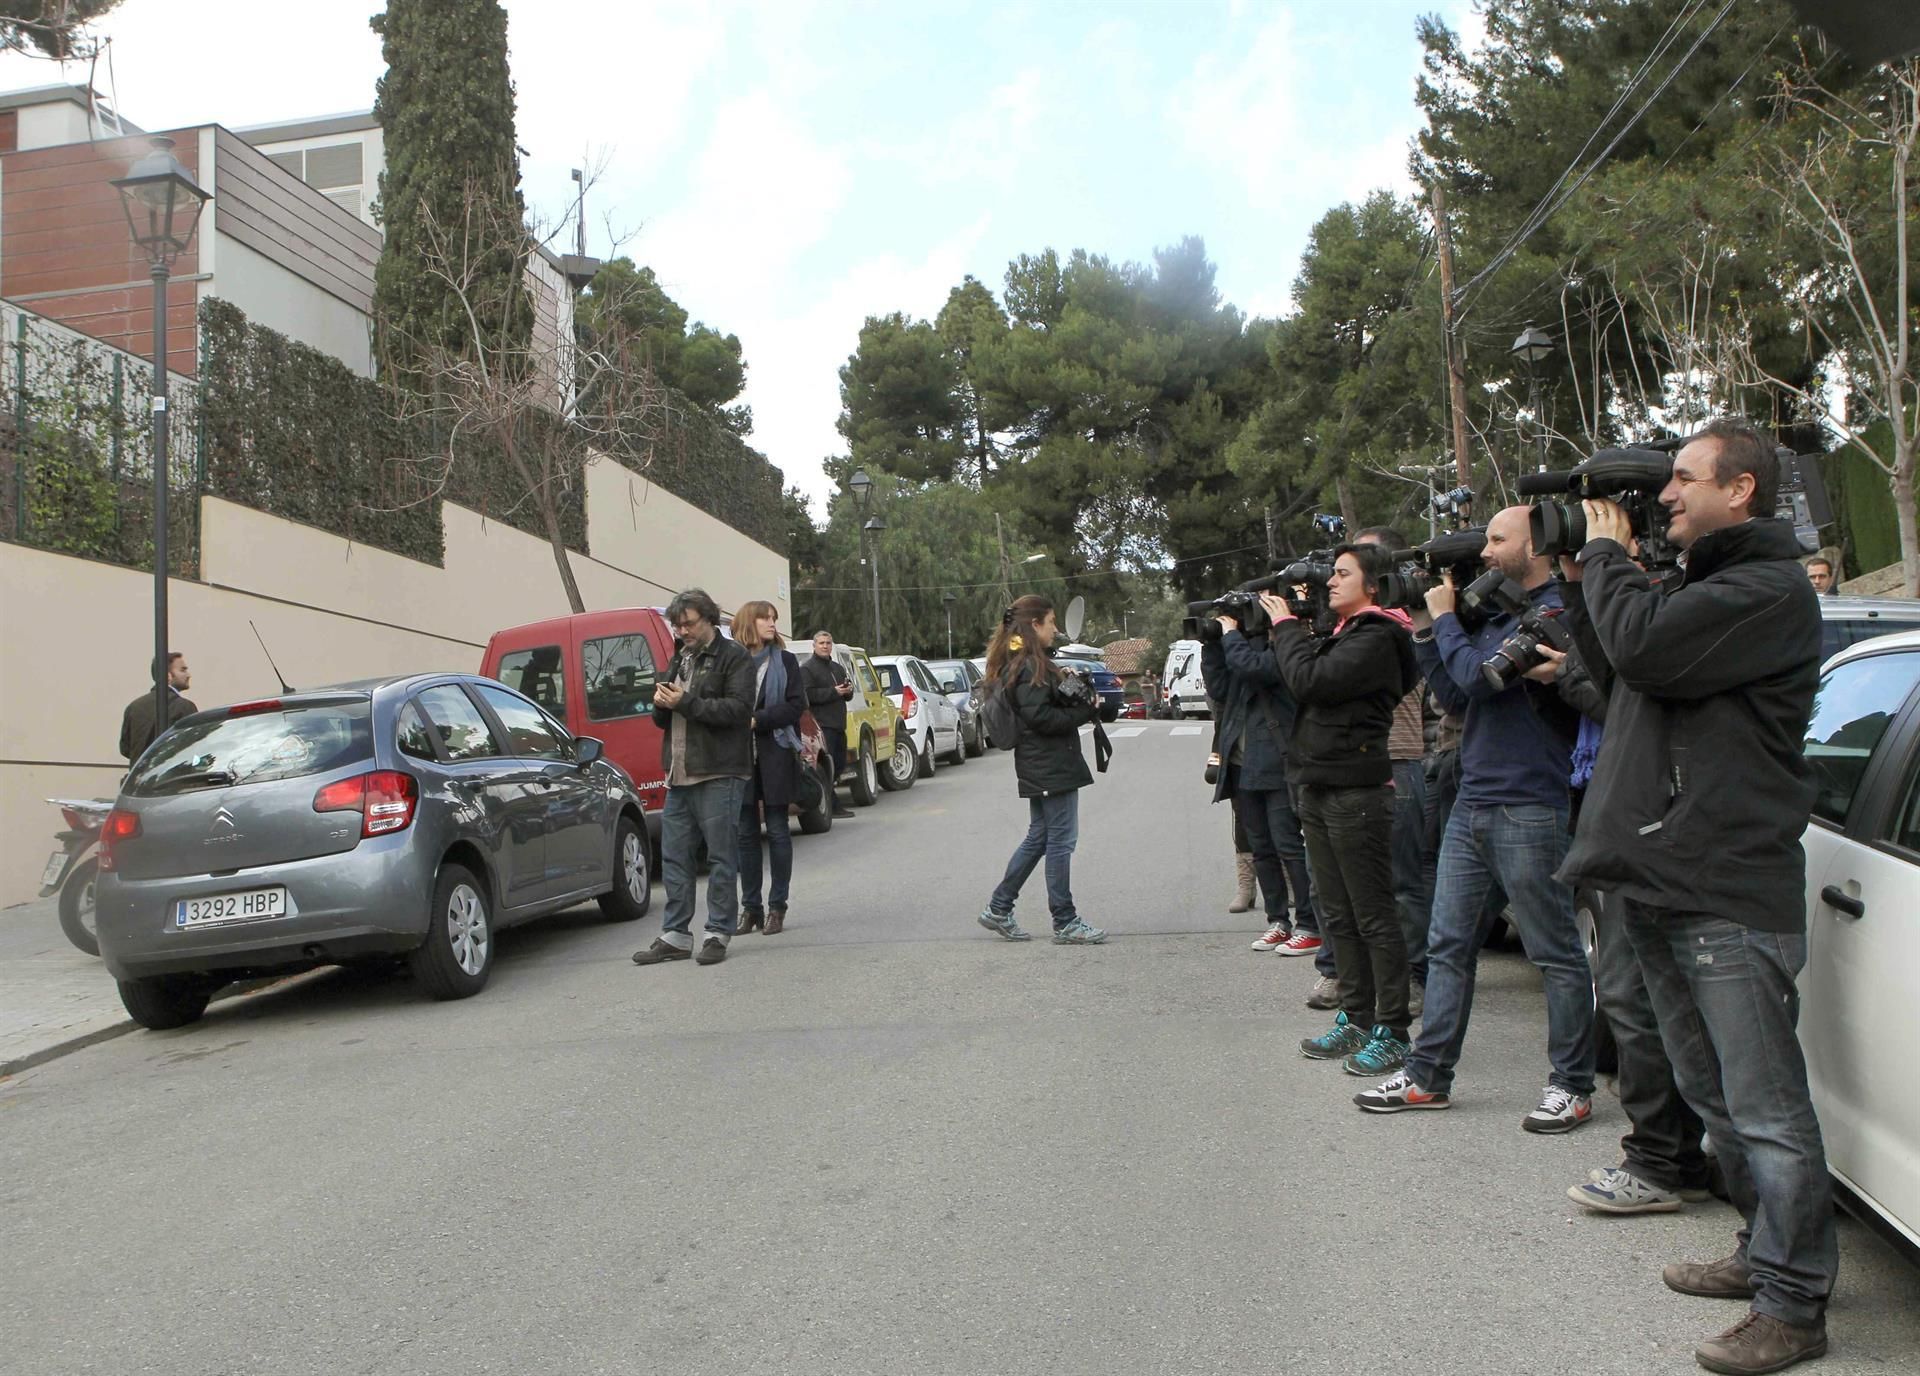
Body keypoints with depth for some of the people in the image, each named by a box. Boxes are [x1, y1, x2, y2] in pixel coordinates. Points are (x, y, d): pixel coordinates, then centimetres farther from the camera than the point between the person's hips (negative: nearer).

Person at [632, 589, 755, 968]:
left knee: (721, 857, -2)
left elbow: (739, 709, -15)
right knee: (674, 858, 8)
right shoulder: (678, 659, 21)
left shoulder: (734, 657, -2)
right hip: (679, 774, 8)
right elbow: (663, 719, 25)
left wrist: (686, 702, -16)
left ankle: (718, 934, 5)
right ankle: (675, 936, 14)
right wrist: (661, 705, 1)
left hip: (718, 774, -8)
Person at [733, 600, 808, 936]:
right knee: (746, 832, 6)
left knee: (777, 831, 3)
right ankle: (750, 907, 14)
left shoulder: (785, 661, 4)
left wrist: (757, 720, -13)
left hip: (775, 755, -1)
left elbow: (796, 705, -4)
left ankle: (777, 907, 10)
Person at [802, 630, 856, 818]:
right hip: (822, 725, -9)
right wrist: (833, 692, -18)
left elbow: (848, 694, 31)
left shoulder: (838, 668, 24)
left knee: (839, 765, 11)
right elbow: (808, 695, -16)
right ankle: (833, 806, -12)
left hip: (838, 725, 9)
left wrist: (849, 690, 6)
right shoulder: (807, 669, -3)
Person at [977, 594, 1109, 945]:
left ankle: (998, 909, 21)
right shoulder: (1030, 666, -17)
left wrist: (1072, 690, 2)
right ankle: (1065, 923, 5)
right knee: (1060, 840, -3)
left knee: (1039, 836, 17)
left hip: (1039, 766, 10)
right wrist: (1086, 711, -15)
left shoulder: (1013, 662, 14)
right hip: (1052, 766, -10)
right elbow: (1040, 716, -23)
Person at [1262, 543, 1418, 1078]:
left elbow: (1310, 681, -21)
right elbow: (1300, 680, 14)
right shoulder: (1344, 634, 17)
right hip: (1318, 787, 10)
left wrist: (1286, 625, -7)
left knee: (1374, 916, -2)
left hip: (1357, 792, -10)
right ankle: (1355, 1018, 24)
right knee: (1337, 914, 15)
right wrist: (1287, 625, 6)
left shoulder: (1376, 638, -12)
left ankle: (1391, 1031, 5)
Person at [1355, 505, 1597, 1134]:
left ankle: (1572, 1084, 15)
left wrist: (1444, 617, -6)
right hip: (1471, 805, 9)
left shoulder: (1551, 613, -12)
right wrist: (1429, 632, 8)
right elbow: (1456, 699, 17)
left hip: (1528, 811, -9)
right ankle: (1428, 1075, 16)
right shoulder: (1497, 613, 17)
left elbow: (1478, 678, -21)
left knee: (1556, 952, 4)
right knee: (1448, 945, 10)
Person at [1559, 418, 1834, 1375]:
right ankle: (1767, 1253, 34)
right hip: (1660, 883, 10)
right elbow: (1615, 673, 22)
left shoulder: (1771, 590, -11)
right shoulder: (1700, 587, 20)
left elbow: (1641, 648, -23)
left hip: (1730, 893, -10)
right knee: (1713, 1097, 19)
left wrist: (1607, 557, -5)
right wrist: (1589, 577, 12)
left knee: (1765, 1111, -2)